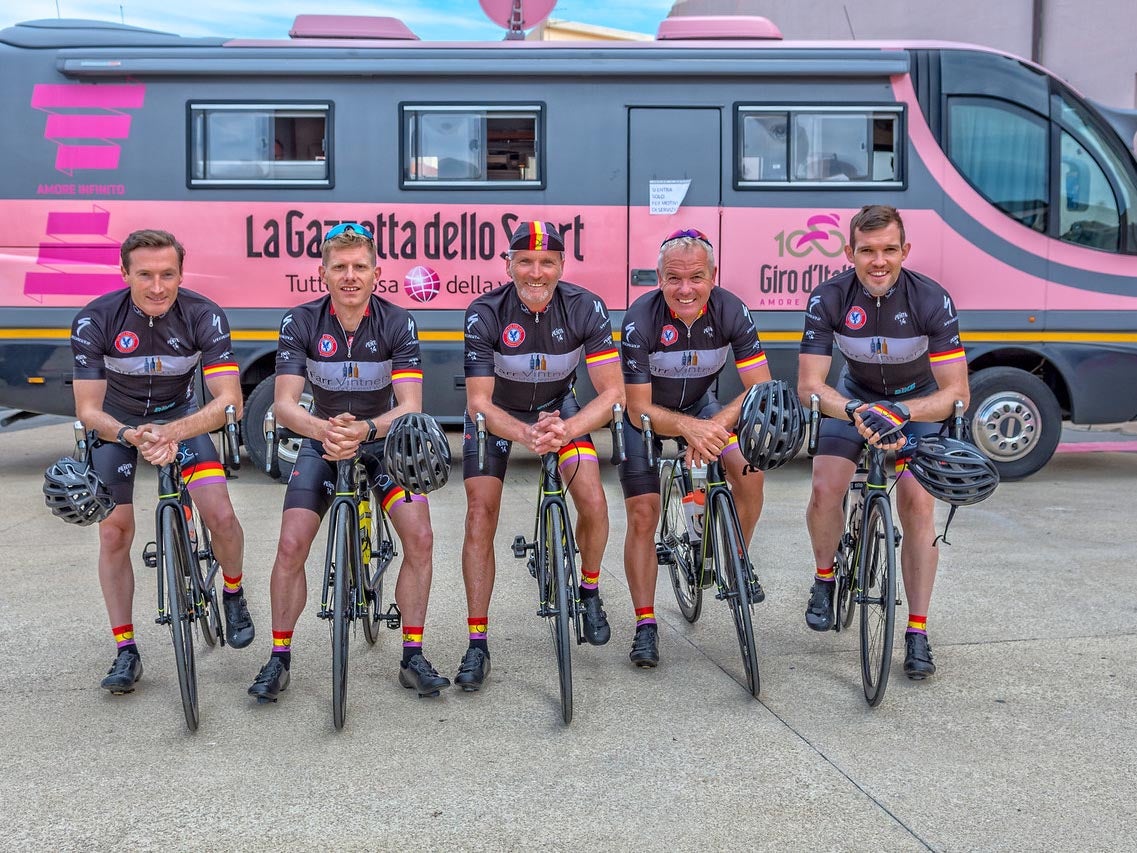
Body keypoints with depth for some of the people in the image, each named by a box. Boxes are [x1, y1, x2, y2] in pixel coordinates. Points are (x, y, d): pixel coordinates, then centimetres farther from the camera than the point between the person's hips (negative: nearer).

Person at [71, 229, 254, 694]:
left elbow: (229, 400, -30)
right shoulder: (94, 321, -26)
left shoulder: (204, 316, -26)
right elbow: (88, 410, -24)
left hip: (181, 417, 0)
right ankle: (125, 651, 8)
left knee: (221, 516, -17)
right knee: (114, 534, -5)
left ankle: (234, 595, 14)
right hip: (116, 425, 0)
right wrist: (131, 436, -45)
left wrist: (171, 432, -46)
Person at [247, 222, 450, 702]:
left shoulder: (398, 324, -17)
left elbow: (410, 406, -24)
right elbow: (284, 404, -22)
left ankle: (413, 657, -2)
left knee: (420, 539, -17)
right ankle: (279, 658, 5)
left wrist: (365, 429, -44)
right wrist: (325, 429, -43)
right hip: (322, 442, 0)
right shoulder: (300, 323, -15)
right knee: (291, 546, -13)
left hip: (384, 442, 0)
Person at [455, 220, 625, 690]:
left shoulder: (585, 308, -25)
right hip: (496, 411, -1)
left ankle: (590, 591, 15)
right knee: (480, 516, -13)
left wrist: (567, 429, -45)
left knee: (593, 504, -15)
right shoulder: (484, 314, -28)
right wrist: (527, 436, -47)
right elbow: (479, 402, -28)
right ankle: (477, 644, -4)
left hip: (557, 405, 1)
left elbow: (612, 392, -26)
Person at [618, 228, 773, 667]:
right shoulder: (641, 319, -30)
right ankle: (645, 626, 2)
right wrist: (688, 427, -48)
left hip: (700, 405, 2)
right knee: (643, 514, -10)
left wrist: (716, 425, -40)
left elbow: (761, 388, -23)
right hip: (647, 413, -2)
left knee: (749, 471, -20)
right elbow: (639, 410, -29)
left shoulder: (731, 311, -23)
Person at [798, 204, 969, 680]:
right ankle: (824, 580, 12)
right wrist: (860, 412, -45)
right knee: (824, 490, -18)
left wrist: (900, 414, -45)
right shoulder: (829, 299, -25)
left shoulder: (931, 301, -28)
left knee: (917, 503, -16)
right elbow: (809, 386, -26)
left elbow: (956, 393, -27)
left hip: (919, 402, -1)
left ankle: (917, 634, -5)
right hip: (855, 398, 1)